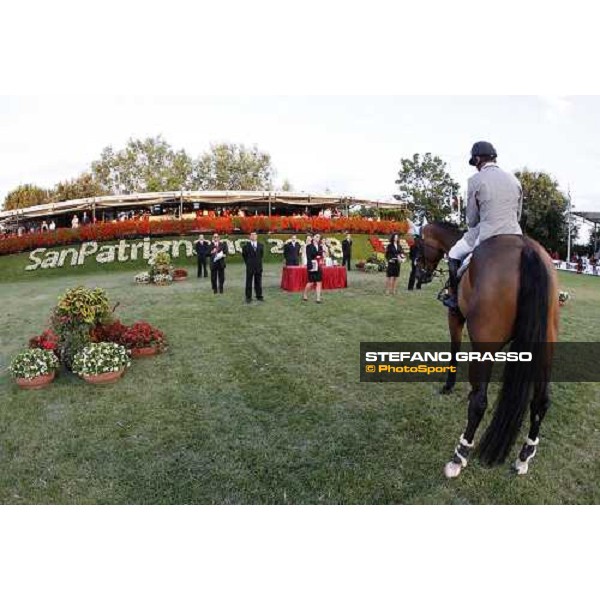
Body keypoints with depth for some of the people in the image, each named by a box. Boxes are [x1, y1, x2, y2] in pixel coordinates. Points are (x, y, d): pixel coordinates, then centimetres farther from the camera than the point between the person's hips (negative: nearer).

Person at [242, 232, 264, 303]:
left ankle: (259, 296, 16)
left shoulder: (261, 245, 5)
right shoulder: (246, 246, -2)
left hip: (258, 267, 2)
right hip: (250, 267, -2)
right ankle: (248, 297, 7)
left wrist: (258, 262, 12)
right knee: (249, 283, 1)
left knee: (258, 282, 8)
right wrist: (248, 263, 9)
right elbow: (244, 255, 10)